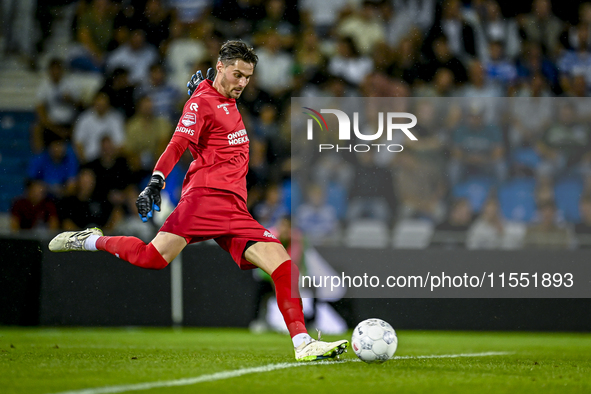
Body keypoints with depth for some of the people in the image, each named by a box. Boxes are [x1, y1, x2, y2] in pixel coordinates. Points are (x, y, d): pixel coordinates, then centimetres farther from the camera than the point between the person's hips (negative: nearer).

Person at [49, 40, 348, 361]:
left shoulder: (230, 102, 23)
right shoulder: (202, 102, -1)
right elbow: (178, 144, -17)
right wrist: (156, 181, -27)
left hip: (236, 211, 7)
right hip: (206, 196, -7)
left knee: (285, 267, -7)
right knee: (153, 258, -24)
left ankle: (302, 344, -7)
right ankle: (92, 241, 2)